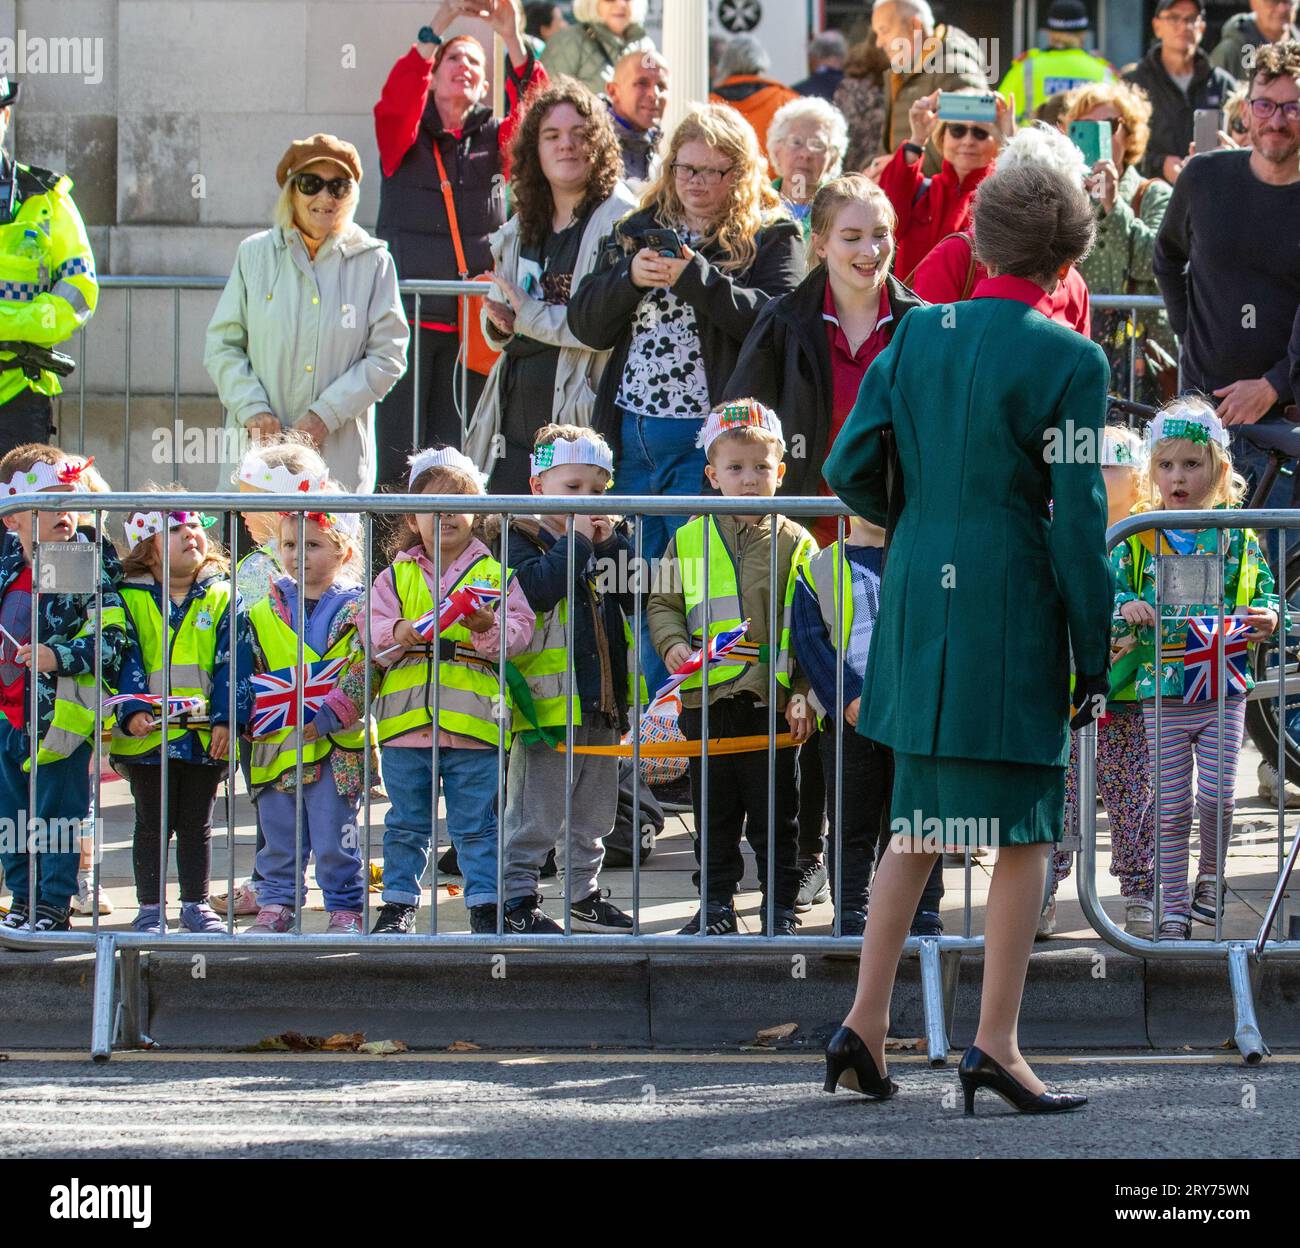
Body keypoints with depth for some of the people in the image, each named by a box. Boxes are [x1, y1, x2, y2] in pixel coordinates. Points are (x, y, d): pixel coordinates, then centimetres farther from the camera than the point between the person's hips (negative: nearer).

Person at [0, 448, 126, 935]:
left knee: (57, 816, 0)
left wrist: (60, 657, -25)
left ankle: (54, 905, 9)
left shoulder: (88, 570, -11)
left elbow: (110, 639, -15)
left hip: (60, 713, -6)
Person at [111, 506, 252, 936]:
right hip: (147, 735, -1)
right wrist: (133, 710, -19)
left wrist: (227, 719, -11)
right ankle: (150, 908, 12)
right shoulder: (130, 600, 0)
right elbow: (126, 661, -5)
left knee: (197, 825, 10)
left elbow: (233, 662, -1)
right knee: (152, 824, 5)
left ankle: (196, 905, 19)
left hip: (206, 736, 1)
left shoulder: (223, 598, 4)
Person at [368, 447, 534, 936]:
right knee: (406, 823, 10)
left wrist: (489, 627, -21)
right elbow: (372, 635, 3)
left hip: (474, 723, -2)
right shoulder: (395, 576, 10)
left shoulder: (495, 575, 6)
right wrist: (399, 634, -17)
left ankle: (484, 904, 8)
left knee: (477, 824, 2)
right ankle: (399, 903, 19)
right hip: (405, 720, 2)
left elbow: (518, 633, -2)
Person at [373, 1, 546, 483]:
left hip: (471, 319, 2)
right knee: (395, 452, -7)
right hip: (407, 314, -2)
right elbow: (396, 102, -14)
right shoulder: (405, 137, 8)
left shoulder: (495, 140, 12)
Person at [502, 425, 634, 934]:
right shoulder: (522, 538, -6)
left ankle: (585, 895, 27)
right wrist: (576, 542, -20)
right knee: (534, 815, -3)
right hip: (546, 702, -7)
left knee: (593, 812, 16)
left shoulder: (605, 541, 13)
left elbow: (633, 598, 3)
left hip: (599, 703, 7)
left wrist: (612, 544, -7)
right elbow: (537, 588, -24)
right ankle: (518, 901, 3)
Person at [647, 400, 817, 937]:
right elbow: (663, 605, 12)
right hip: (706, 698, 2)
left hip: (772, 699, -2)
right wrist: (673, 644, -9)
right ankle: (716, 905, 18)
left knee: (775, 816, 4)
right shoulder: (688, 541, 6)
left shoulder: (795, 544, 0)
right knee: (714, 813, 10)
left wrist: (804, 694, -8)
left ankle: (780, 908, 12)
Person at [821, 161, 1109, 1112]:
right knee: (1024, 833, 1)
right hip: (1015, 608, -5)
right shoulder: (1070, 362, -10)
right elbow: (1078, 520, -11)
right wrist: (1095, 660, -4)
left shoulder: (918, 334, 4)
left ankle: (865, 1026, 11)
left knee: (920, 825, 16)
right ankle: (995, 1044, -4)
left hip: (918, 605, 5)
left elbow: (850, 469, 4)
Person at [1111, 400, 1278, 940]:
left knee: (1216, 795, -6)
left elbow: (1263, 589, 10)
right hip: (1162, 690, 0)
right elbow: (1109, 591, 3)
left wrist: (1267, 618, -11)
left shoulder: (1237, 536, 4)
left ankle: (1210, 876, 20)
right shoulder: (1136, 538, 2)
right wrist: (1126, 608, -19)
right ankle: (1173, 908, 9)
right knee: (1172, 806, 2)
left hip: (1223, 689, 0)